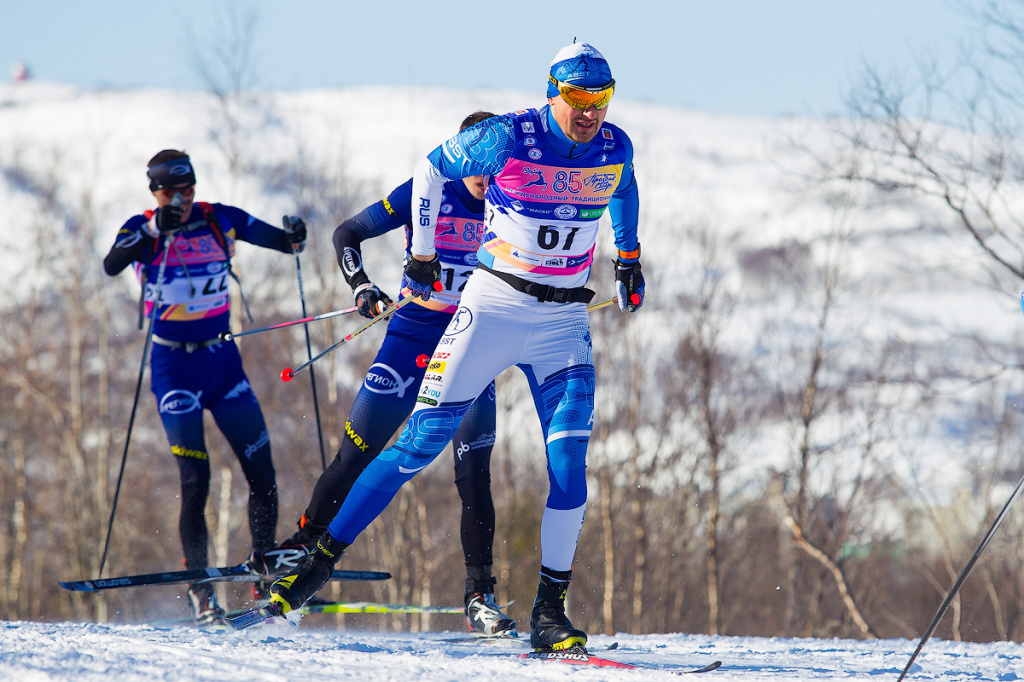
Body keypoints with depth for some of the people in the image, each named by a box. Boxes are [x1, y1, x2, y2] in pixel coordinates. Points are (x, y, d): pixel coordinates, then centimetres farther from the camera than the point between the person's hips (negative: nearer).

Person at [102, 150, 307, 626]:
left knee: (262, 473, -1)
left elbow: (278, 241, 1)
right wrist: (154, 231, -36)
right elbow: (111, 266, -24)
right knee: (195, 480, -11)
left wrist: (294, 239, -22)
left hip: (223, 358, 3)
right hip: (174, 367, -3)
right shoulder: (142, 230, -5)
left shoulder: (220, 221, 1)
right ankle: (200, 592, -3)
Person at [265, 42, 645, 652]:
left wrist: (629, 260, 30)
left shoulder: (616, 149, -3)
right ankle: (321, 562, 2)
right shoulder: (509, 138, -15)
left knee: (569, 458, -13)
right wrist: (422, 254, 6)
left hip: (564, 321, 3)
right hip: (496, 303, -3)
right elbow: (432, 169, 1)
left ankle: (550, 612, -6)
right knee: (425, 439, -6)